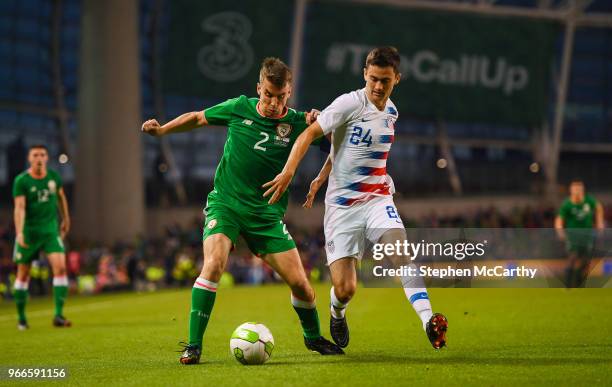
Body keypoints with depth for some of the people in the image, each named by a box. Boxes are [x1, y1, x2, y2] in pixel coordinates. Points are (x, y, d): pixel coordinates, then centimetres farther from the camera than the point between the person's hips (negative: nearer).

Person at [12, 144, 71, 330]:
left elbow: (61, 196, 21)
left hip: (51, 230, 2)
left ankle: (59, 315, -15)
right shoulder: (21, 181, -9)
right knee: (23, 274, 4)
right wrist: (19, 233, -28)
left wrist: (66, 219, 28)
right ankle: (21, 318, 19)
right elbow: (20, 207, -18)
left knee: (60, 266, -16)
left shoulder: (54, 176, 3)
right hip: (29, 231, -2)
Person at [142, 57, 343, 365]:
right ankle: (193, 345, -18)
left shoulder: (296, 123, -6)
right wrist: (162, 129, 6)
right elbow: (198, 118, 13)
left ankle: (313, 337, 29)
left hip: (267, 214, 1)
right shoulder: (239, 108, -4)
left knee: (299, 282, -2)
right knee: (214, 264, -27)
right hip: (224, 204, -1)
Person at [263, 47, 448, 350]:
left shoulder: (391, 112, 10)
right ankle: (337, 314, 31)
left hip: (378, 199, 4)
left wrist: (320, 179, 18)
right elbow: (309, 134, -12)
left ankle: (429, 321, -32)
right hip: (342, 205, -4)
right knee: (345, 290, -6)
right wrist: (289, 171, -25)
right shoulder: (350, 103, -10)